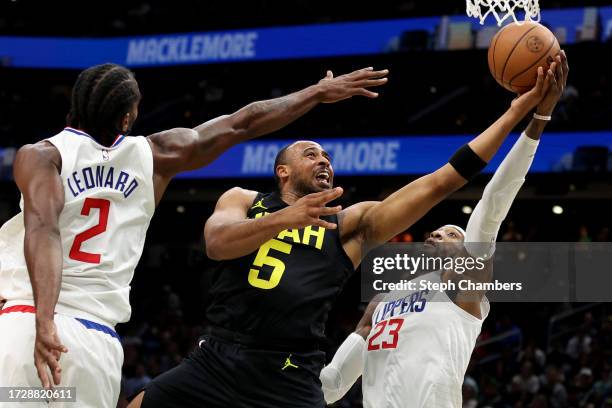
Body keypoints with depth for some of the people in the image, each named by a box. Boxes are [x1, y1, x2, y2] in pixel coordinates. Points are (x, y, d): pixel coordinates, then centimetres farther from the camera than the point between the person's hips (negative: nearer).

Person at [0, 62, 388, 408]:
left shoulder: (41, 156, 3)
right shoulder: (152, 155, 14)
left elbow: (43, 228, -15)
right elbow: (242, 124, 24)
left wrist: (44, 321, -28)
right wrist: (319, 92, 36)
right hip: (97, 340, 4)